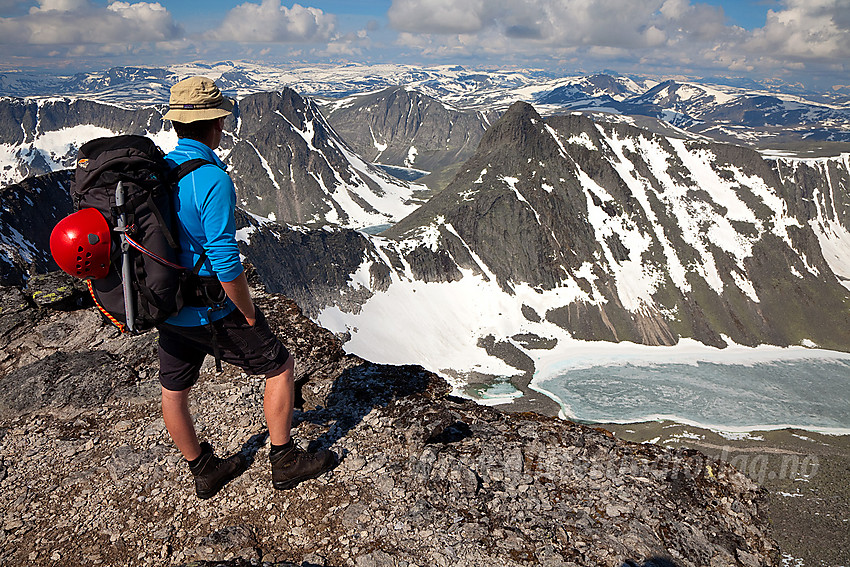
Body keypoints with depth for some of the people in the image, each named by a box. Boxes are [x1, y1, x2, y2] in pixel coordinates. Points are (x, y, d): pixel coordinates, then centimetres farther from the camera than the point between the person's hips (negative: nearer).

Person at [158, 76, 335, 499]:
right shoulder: (213, 181, -24)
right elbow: (225, 263, -27)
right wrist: (250, 314, -12)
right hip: (212, 313, -8)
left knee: (174, 392, 18)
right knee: (280, 366, 10)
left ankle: (204, 471, 38)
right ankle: (285, 462, 21)